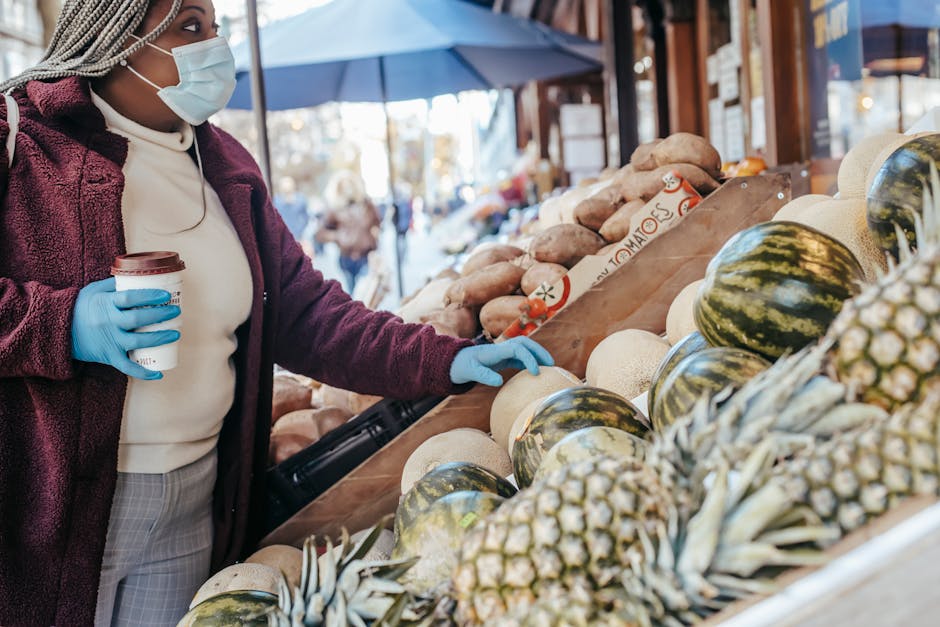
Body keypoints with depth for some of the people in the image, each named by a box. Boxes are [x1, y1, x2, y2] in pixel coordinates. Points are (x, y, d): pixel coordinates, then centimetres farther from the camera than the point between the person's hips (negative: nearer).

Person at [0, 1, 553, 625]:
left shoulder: (227, 171, 11)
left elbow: (304, 313, 9)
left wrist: (444, 360, -1)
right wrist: (61, 324, -25)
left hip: (197, 504, 5)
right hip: (50, 508, -5)